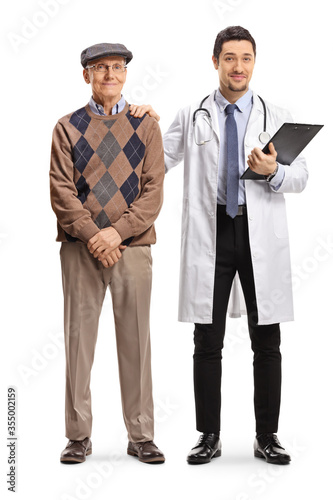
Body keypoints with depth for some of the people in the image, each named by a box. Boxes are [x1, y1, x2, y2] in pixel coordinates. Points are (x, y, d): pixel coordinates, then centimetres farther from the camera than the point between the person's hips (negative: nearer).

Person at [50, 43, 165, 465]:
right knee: (78, 338, 2)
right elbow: (61, 191, 0)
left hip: (132, 245, 0)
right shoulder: (67, 128, 9)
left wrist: (117, 231, -12)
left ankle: (141, 436, 13)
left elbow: (153, 191, 2)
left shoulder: (145, 127, 10)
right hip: (80, 248, 0)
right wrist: (93, 236, -12)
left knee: (135, 339, 3)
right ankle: (79, 435, 12)